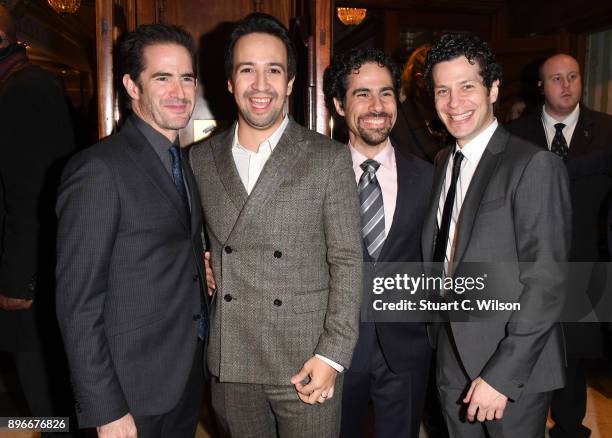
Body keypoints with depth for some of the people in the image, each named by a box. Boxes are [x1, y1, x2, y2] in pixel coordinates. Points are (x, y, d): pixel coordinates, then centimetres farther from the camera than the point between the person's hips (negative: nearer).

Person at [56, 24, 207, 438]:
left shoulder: (183, 161, 7)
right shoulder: (98, 169, -18)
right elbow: (79, 302, -18)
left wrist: (200, 263, 0)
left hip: (190, 373, 7)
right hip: (134, 390, -7)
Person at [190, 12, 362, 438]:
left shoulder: (330, 158, -5)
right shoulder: (201, 159, 4)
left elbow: (347, 261, -6)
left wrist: (333, 356, -10)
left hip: (306, 363, -2)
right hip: (229, 364, 3)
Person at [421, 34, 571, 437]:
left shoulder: (535, 166, -15)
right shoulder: (442, 164, 8)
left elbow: (546, 282, -18)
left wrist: (500, 374, -19)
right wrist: (438, 339, 5)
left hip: (514, 371, -6)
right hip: (453, 361, 6)